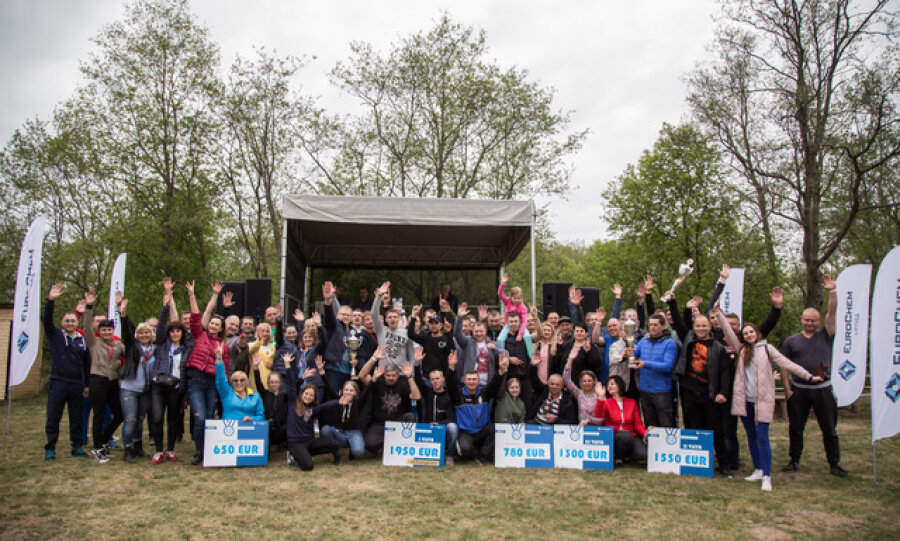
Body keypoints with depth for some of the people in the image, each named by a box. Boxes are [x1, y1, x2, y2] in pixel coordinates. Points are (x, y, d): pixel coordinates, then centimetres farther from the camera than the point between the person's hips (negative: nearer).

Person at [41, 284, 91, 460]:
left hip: (77, 384, 2)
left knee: (76, 418, 7)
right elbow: (46, 319, -10)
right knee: (53, 417, 1)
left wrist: (87, 385, 10)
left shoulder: (82, 340, 11)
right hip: (58, 382, -2)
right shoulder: (56, 336, 6)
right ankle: (50, 449, 11)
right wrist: (50, 300, -23)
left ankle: (76, 447, 14)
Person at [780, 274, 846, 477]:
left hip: (823, 389, -1)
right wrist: (787, 388, -1)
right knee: (795, 428, 8)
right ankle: (794, 461, 20)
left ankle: (834, 464, 17)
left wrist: (832, 291, -18)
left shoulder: (825, 335, 5)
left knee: (829, 429, 6)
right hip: (798, 390, 1)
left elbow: (832, 313, -8)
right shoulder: (791, 341, 6)